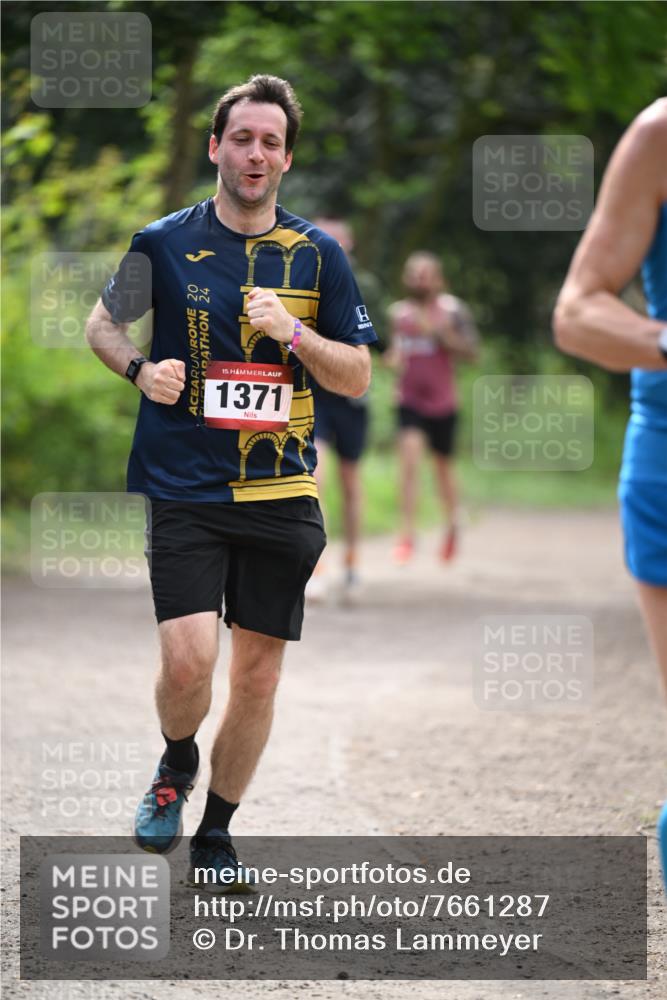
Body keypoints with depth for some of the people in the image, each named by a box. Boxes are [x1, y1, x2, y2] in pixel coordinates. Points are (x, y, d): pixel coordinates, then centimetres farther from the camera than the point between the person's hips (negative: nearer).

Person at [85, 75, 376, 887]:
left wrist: (293, 333, -12)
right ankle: (176, 766, 18)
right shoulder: (166, 242, 0)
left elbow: (358, 377, 6)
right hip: (184, 489, -2)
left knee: (257, 674, 5)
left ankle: (215, 833, 22)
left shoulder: (318, 255, 4)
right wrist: (141, 369, -6)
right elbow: (103, 324, 15)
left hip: (282, 495, 2)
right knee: (189, 660, -16)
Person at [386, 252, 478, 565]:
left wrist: (438, 331, -23)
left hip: (442, 402, -1)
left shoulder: (453, 310, -6)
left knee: (443, 465, 13)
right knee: (408, 459, -18)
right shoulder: (398, 312, 5)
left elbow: (470, 352, -12)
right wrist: (393, 357, -3)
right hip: (409, 400, 1)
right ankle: (407, 536, -19)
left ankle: (452, 523, 40)